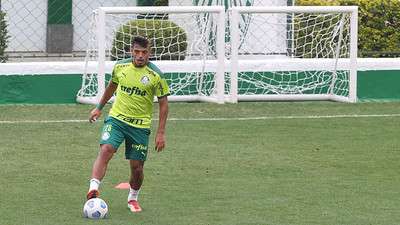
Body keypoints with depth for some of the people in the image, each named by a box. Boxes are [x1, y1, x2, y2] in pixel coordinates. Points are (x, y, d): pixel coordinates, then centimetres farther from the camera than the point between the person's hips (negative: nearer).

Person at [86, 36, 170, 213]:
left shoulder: (155, 75, -9)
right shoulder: (120, 66, 0)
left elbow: (163, 104, -3)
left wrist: (161, 133, -7)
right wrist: (99, 108, 26)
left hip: (140, 125, -1)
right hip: (116, 118, 1)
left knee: (137, 167, 3)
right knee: (105, 150, -24)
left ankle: (133, 198, 30)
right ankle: (93, 190, -33)